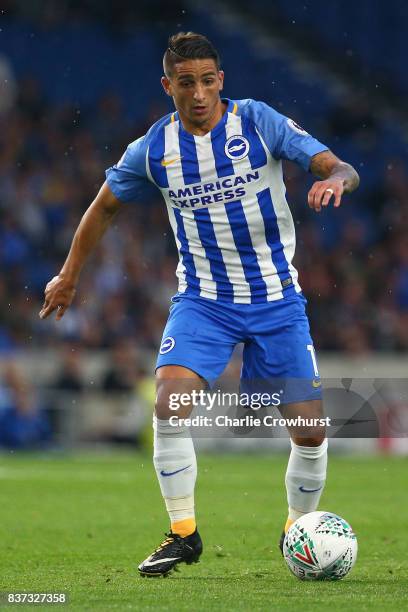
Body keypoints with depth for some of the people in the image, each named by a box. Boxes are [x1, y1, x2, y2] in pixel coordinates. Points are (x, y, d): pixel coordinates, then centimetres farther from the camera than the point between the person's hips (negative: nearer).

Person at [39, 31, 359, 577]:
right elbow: (105, 206, 13)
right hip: (202, 300, 1)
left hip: (276, 299, -1)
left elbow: (341, 169, -14)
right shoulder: (153, 149, -5)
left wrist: (332, 181, -38)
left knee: (310, 430, -4)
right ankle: (183, 533, -8)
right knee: (170, 403, -23)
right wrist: (68, 276, 17)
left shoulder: (257, 122, -10)